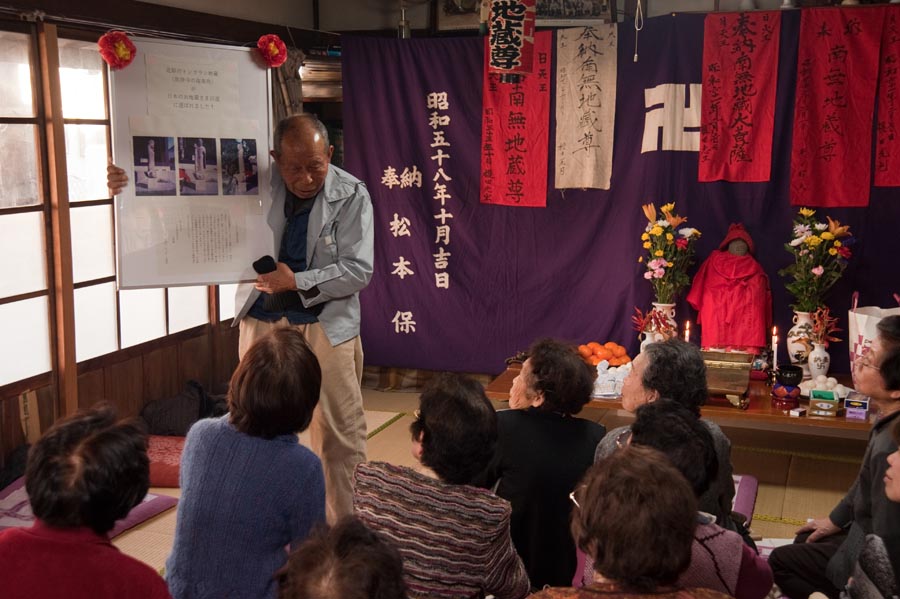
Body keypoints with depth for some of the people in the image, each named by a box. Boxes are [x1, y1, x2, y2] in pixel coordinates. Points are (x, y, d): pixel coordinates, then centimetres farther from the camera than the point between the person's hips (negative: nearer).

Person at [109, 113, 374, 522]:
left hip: (328, 324, -2)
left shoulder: (351, 195, -10)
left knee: (340, 435, 2)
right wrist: (132, 183, -13)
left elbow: (358, 271, -12)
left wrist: (297, 282, -22)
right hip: (263, 320, 2)